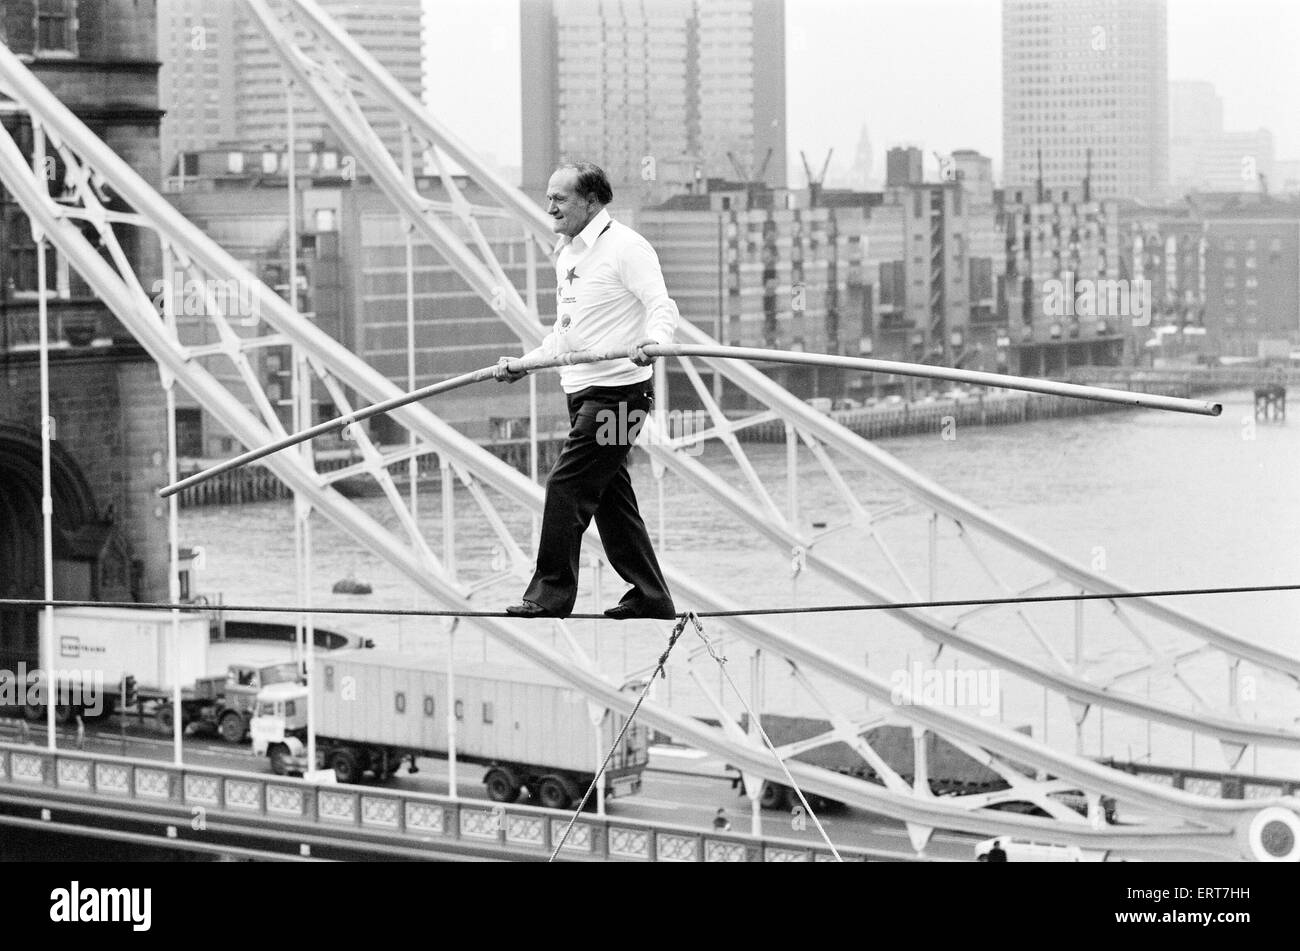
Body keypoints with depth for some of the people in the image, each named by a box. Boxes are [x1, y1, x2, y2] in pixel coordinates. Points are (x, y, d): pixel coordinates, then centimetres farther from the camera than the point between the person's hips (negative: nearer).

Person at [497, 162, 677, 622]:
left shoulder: (625, 247, -11)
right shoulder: (567, 253, 18)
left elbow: (662, 307, -20)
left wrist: (652, 341, -40)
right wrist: (525, 364, 22)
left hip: (616, 390, -9)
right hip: (583, 391, 9)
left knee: (567, 486, -11)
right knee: (610, 496, 10)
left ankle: (551, 594, -6)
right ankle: (650, 597, 15)